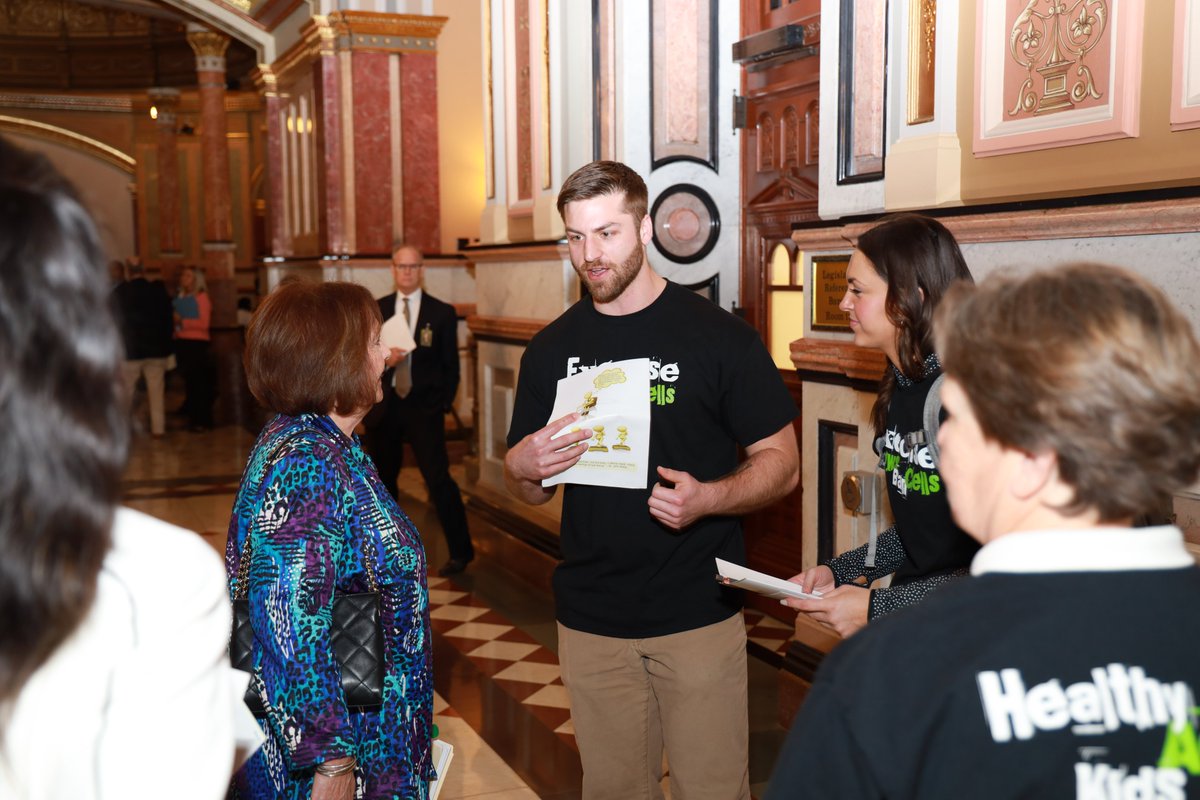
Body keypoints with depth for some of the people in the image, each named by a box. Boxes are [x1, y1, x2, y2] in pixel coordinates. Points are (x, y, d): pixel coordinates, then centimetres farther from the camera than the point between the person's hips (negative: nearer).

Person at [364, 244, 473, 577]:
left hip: (423, 407, -3)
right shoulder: (376, 310, 7)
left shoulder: (442, 313, 1)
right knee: (382, 478, 12)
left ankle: (460, 551, 0)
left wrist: (443, 403, -3)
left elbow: (450, 365, 4)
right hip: (384, 407, 3)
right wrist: (384, 359, -15)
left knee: (438, 479, -10)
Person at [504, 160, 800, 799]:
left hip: (698, 617, -3)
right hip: (590, 621, 3)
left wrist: (708, 497, -23)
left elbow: (781, 462, -3)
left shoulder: (718, 336, -7)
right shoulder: (551, 350, 5)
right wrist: (522, 467, -11)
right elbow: (529, 491, 13)